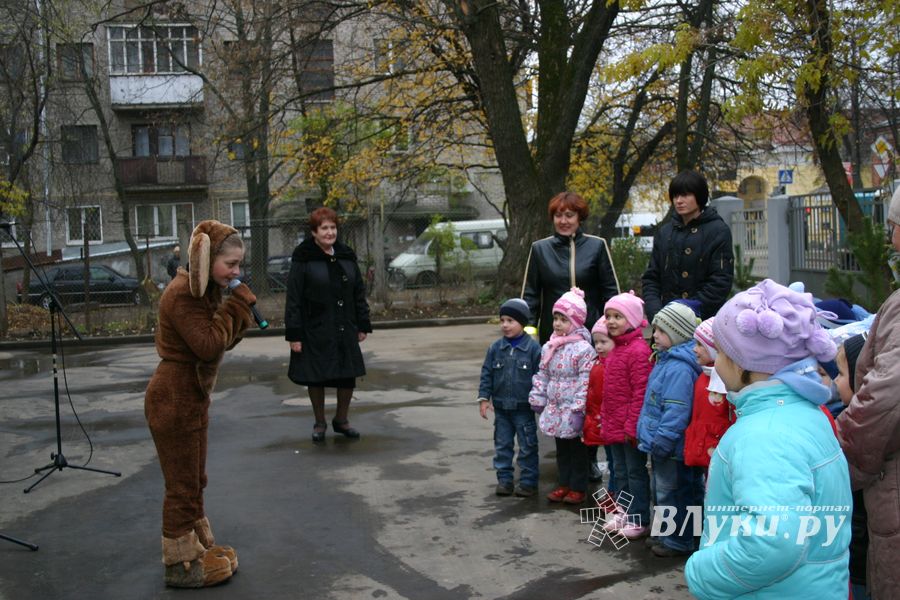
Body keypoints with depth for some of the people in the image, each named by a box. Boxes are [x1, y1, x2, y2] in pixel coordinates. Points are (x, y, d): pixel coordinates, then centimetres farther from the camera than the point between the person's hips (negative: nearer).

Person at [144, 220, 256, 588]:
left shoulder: (203, 291, 9)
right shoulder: (183, 295, -21)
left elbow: (224, 340, 8)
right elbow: (208, 345, -26)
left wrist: (239, 309, -9)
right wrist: (237, 305, -18)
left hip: (193, 396, 10)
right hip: (174, 399, -10)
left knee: (194, 481, 20)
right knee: (182, 485, 2)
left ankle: (197, 546, 34)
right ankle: (181, 564, 16)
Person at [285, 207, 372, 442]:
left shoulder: (347, 256, 7)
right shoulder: (303, 259, -8)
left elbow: (359, 292, 13)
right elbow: (293, 298, -9)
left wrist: (363, 325, 10)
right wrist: (294, 334, -12)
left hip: (345, 330, 4)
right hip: (315, 331, -4)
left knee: (348, 375, 7)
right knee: (316, 378, 7)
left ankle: (341, 420, 28)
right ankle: (319, 423, 26)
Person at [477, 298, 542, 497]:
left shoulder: (533, 348, -10)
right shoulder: (496, 348, 1)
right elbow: (487, 374, 5)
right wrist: (484, 398, 0)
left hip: (523, 408, -4)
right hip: (501, 408, 4)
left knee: (527, 447, 6)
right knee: (502, 445, 11)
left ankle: (528, 482, 17)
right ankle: (504, 479, 22)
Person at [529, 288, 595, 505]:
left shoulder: (583, 349, -16)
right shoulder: (548, 348, 6)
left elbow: (586, 382, -19)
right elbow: (542, 376, 13)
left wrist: (578, 410, -22)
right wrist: (538, 399, 9)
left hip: (573, 410, -7)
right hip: (555, 409, 7)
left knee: (577, 449, 6)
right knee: (561, 449, 17)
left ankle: (578, 488, 18)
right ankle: (564, 484, 29)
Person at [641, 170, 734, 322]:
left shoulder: (718, 231, -1)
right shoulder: (664, 233, 13)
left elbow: (722, 281, -7)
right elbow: (651, 277, 11)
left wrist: (694, 306, -16)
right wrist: (654, 310, -5)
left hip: (706, 319, -4)